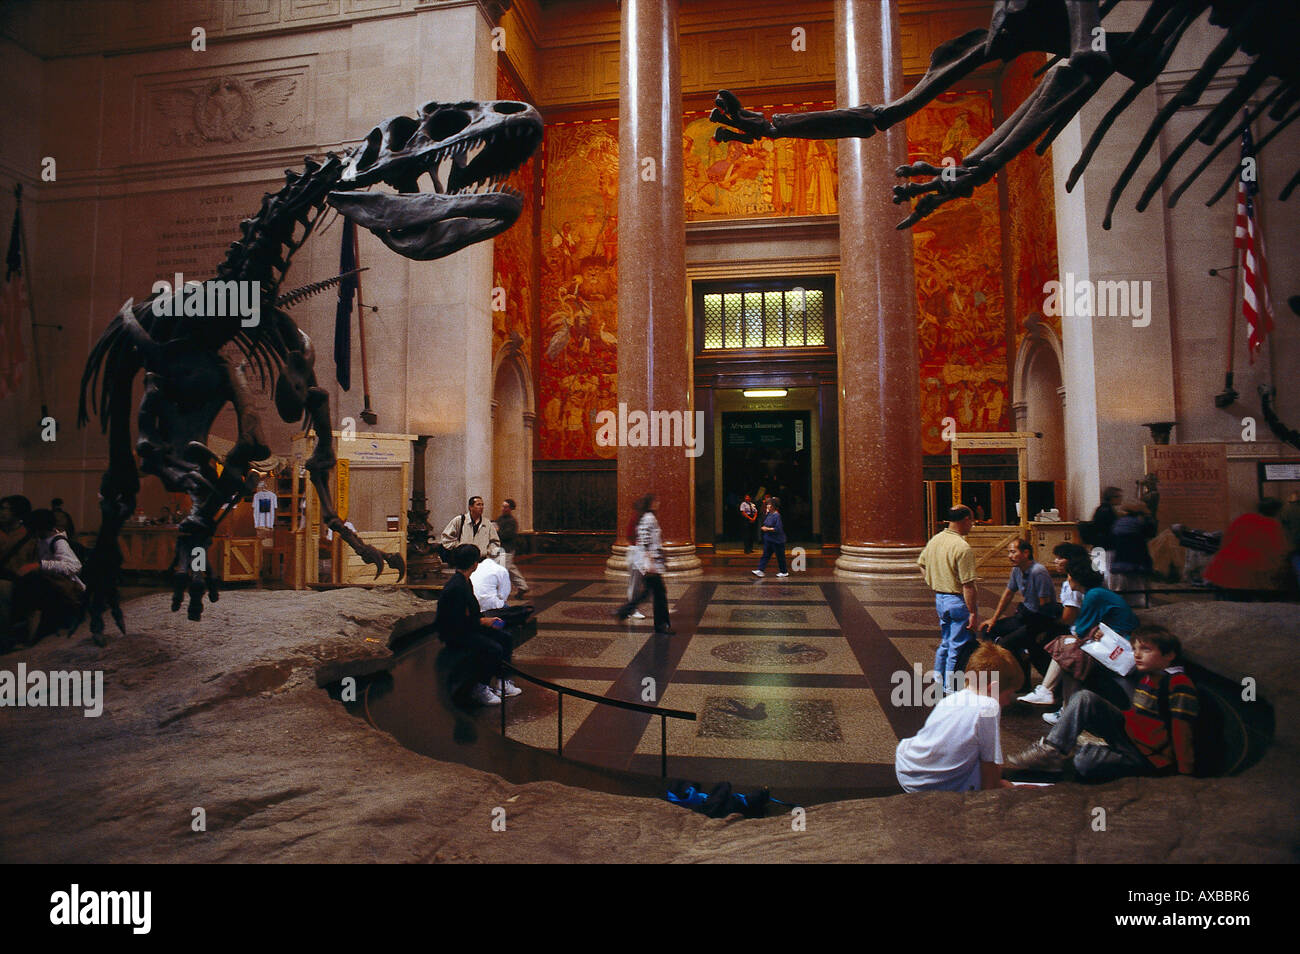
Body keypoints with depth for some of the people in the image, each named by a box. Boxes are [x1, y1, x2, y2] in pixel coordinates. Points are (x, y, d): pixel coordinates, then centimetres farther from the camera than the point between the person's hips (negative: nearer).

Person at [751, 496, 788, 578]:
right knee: (765, 555, 4)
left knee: (780, 556, 5)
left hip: (777, 540, -8)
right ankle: (760, 570, 2)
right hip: (768, 539, 8)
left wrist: (767, 529, -21)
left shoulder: (777, 516, -20)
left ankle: (784, 572, 20)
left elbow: (778, 529, -24)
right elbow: (764, 522, 24)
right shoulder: (769, 514, 6)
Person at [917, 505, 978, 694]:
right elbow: (967, 586, -22)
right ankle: (953, 691, 11)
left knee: (945, 643, 21)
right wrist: (973, 613, -18)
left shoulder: (935, 540, 5)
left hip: (940, 598, 8)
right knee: (959, 647, 3)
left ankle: (939, 683, 30)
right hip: (958, 601, -8)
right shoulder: (963, 548, -21)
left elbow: (921, 564, 18)